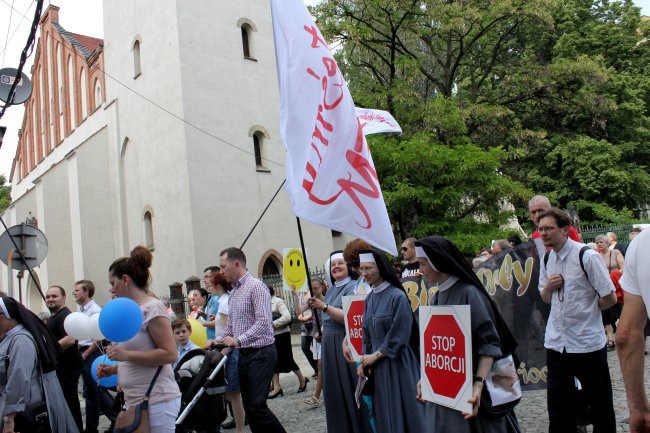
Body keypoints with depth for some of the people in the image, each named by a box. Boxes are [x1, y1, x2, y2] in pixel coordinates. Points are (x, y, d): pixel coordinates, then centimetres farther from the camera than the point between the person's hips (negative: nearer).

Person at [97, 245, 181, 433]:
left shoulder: (152, 308, -12)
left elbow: (169, 354, -19)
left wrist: (126, 355, -20)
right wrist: (113, 369, 9)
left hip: (156, 401, -8)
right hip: (134, 401, 8)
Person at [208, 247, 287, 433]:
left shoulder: (256, 287, -11)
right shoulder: (233, 292, 15)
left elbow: (263, 322, -21)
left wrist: (239, 340, -27)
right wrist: (217, 340, 5)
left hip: (261, 353, -9)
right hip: (244, 354, 9)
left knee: (257, 406, -12)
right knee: (249, 406, 9)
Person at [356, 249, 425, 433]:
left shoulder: (397, 296, -15)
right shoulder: (369, 298, 8)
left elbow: (400, 336, -16)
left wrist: (375, 355, -11)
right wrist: (364, 360, 1)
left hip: (397, 362, -7)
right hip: (376, 363, 7)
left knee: (401, 409, 3)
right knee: (384, 412, 13)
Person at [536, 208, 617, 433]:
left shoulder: (587, 256, -13)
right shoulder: (546, 259, 6)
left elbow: (610, 299, -11)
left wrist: (585, 311, 1)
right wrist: (548, 287, -3)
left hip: (587, 343, -5)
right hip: (556, 343, 6)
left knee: (600, 405, 9)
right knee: (558, 406, 12)